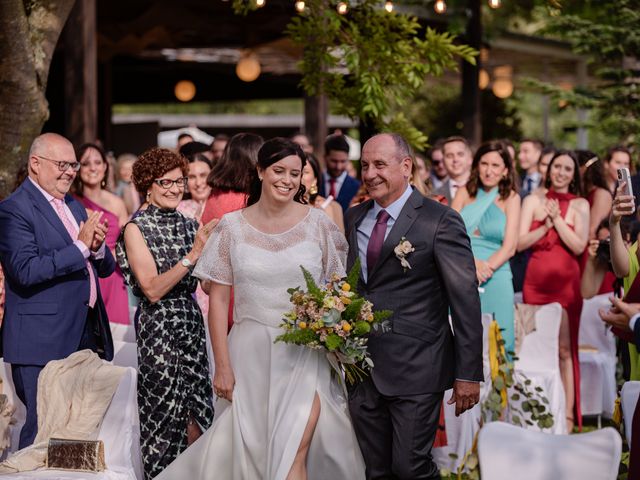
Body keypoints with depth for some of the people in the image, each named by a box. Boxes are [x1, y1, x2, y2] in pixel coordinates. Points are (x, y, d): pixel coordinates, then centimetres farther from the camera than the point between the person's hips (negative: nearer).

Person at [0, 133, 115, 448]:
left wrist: (97, 246, -4)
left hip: (86, 337, 8)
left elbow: (105, 268, 18)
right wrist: (80, 246, -20)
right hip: (44, 343, -8)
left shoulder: (73, 206, 17)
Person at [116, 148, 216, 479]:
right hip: (158, 328, -5)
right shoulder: (137, 228, -6)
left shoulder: (189, 225, 9)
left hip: (192, 325, 5)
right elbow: (152, 289, -15)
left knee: (197, 417, 5)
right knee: (165, 414, 2)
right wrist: (192, 255, -21)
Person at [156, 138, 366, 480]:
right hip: (251, 355, 1)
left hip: (307, 353, -1)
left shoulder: (319, 224, 1)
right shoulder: (232, 227, 1)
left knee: (296, 448, -13)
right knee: (249, 448, 4)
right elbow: (218, 299, 1)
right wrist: (223, 366, -4)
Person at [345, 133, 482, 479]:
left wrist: (468, 373, -12)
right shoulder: (353, 219, 11)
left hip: (415, 370, -6)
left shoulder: (440, 222, -8)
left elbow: (465, 301, -9)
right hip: (361, 369, 6)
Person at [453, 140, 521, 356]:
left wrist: (485, 270, -15)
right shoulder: (464, 193, 11)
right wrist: (472, 263, -15)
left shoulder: (510, 198, 7)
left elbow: (509, 247, 0)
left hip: (495, 279, -1)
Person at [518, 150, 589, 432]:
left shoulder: (580, 205, 5)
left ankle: (568, 416, -2)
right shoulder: (533, 201, 8)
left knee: (564, 348, -3)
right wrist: (546, 225, -9)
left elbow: (579, 246, -6)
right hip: (536, 282, 2)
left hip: (566, 282, -1)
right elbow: (520, 243, 1)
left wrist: (557, 219, -10)